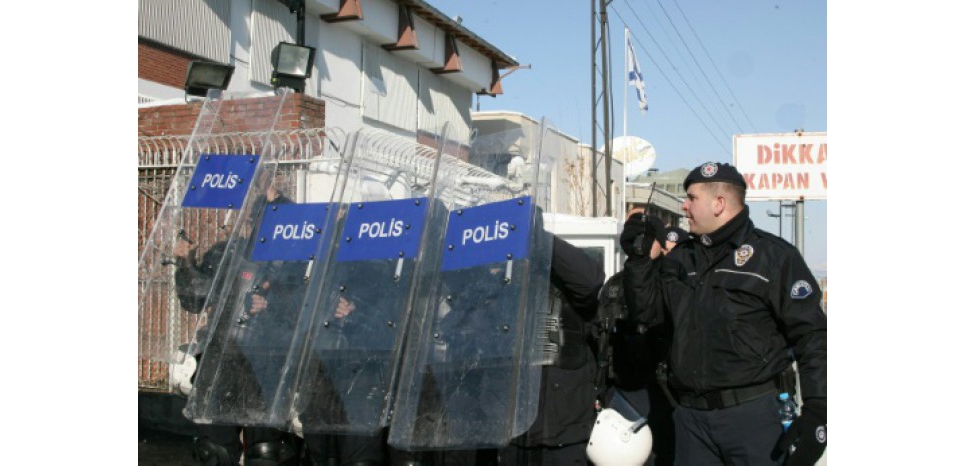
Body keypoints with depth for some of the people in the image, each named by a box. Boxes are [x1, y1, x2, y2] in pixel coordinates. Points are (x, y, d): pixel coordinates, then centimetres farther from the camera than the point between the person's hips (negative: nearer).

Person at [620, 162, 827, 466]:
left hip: (754, 413, -5)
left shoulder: (773, 255, -4)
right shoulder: (679, 259, 13)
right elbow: (645, 313, 14)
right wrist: (639, 258, 3)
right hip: (691, 415, 5)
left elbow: (811, 336, -7)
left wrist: (817, 410, -15)